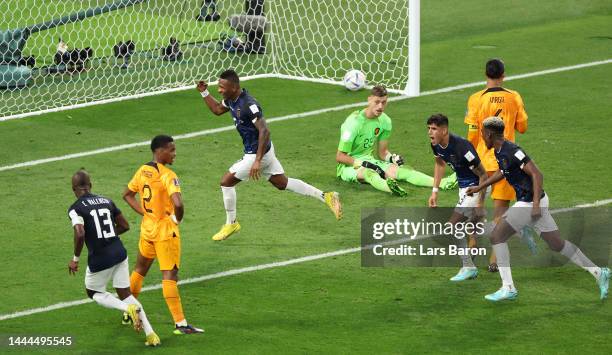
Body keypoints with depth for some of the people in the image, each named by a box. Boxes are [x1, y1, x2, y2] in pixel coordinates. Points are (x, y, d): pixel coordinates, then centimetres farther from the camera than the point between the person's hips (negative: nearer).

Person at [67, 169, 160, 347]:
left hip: (99, 259, -5)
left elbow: (80, 234, -24)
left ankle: (129, 308, -7)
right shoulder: (106, 201, 9)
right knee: (125, 294, 17)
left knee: (94, 292, 20)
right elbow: (124, 226, 14)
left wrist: (75, 259, -11)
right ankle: (150, 334, 5)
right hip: (119, 253, 5)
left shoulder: (76, 209, -10)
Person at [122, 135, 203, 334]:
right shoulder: (168, 176, -21)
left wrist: (144, 212, 10)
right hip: (166, 232, -7)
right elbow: (178, 204, -34)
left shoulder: (142, 171, 3)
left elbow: (127, 194, 16)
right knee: (169, 275, -8)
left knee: (140, 268, 24)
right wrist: (178, 218, -13)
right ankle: (180, 324, -8)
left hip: (147, 228, 7)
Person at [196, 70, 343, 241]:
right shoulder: (232, 100, 1)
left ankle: (231, 223, 9)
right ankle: (326, 196, 20)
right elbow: (217, 109, 23)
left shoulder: (249, 105, -28)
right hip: (265, 151, 10)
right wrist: (204, 92, 8)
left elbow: (264, 131, -32)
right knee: (283, 183, 18)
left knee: (226, 181, -5)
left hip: (259, 153, -10)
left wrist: (257, 161, -34)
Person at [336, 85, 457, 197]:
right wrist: (365, 164, -25)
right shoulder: (354, 122, -18)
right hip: (349, 165, -6)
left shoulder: (385, 121, 3)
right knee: (368, 173, -41)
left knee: (401, 169, -19)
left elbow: (383, 152, 12)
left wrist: (391, 158, -11)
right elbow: (340, 157, -16)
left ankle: (442, 183, -37)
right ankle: (389, 186, -75)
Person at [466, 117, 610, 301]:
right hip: (530, 202, 9)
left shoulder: (512, 151, -19)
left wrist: (536, 204, -27)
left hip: (530, 203, -9)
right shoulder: (499, 151, 10)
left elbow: (537, 174, -23)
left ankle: (508, 288, -4)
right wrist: (480, 187, 35)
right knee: (557, 244, 12)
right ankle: (598, 272, 14)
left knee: (496, 237, -4)